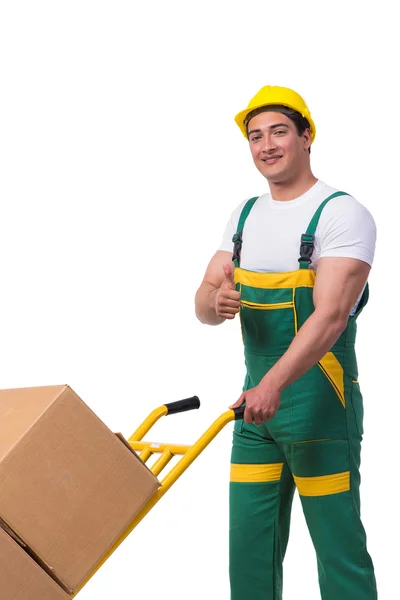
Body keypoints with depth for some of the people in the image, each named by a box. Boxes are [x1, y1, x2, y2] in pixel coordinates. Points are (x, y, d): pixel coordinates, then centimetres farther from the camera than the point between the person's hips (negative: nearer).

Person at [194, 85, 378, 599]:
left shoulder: (342, 214, -10)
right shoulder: (245, 215, 13)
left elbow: (330, 315, -22)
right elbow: (204, 302, 11)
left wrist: (274, 384, -33)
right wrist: (216, 301, -15)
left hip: (320, 402, -6)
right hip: (258, 400, 7)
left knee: (338, 546, -2)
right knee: (249, 546, 10)